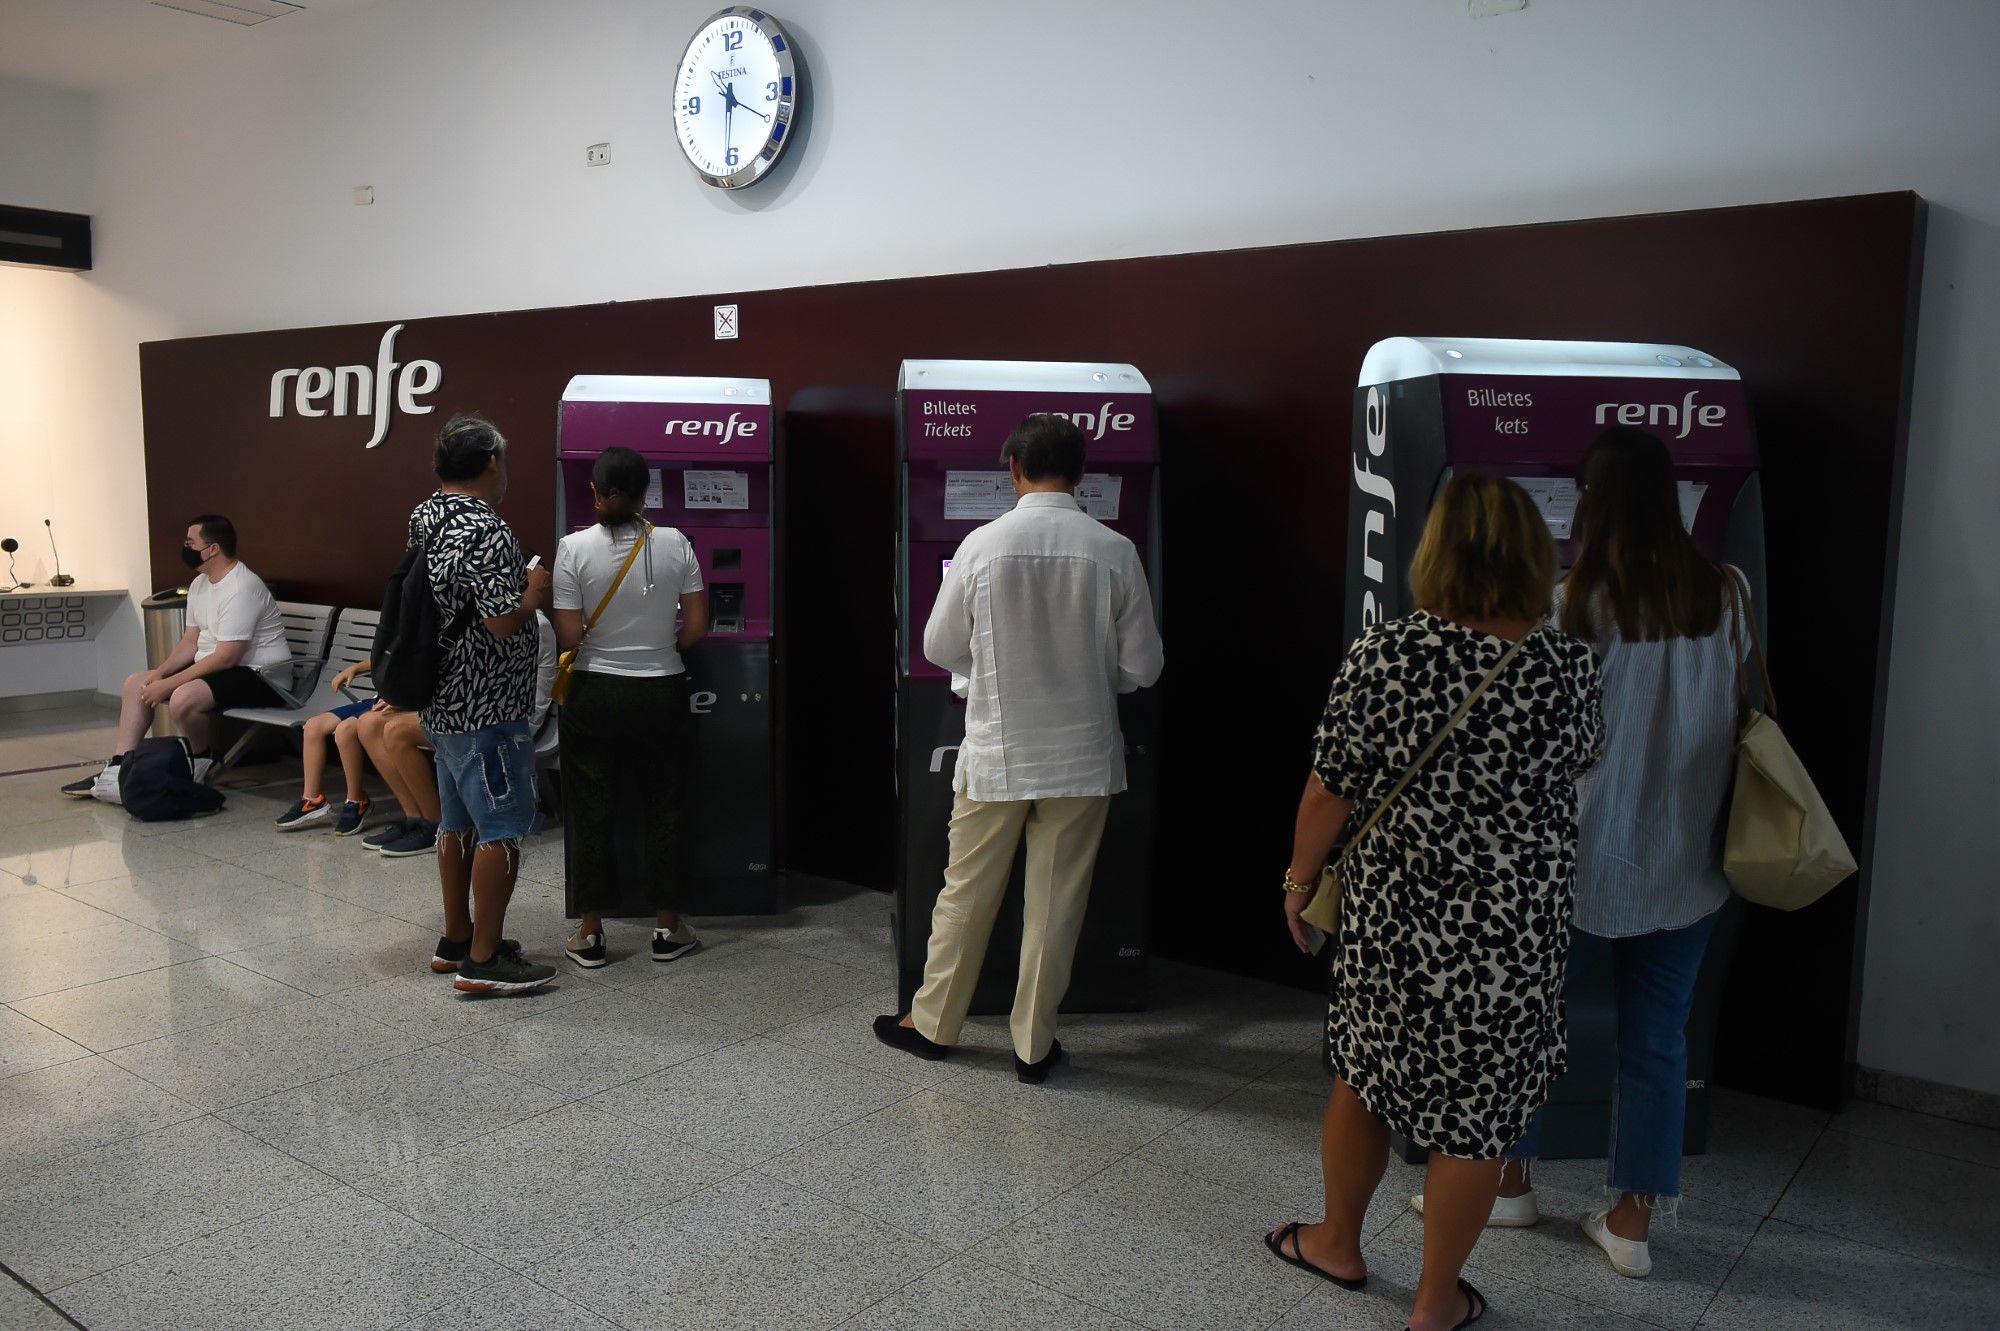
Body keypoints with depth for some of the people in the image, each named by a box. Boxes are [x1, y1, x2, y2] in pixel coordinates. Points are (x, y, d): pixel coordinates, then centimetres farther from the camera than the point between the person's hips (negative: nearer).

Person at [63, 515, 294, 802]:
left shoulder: (241, 589, -23)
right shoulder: (199, 585, 9)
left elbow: (226, 658, -27)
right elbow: (191, 641, 14)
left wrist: (168, 685, -21)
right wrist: (159, 673, -3)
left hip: (259, 674, -11)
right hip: (213, 666, 11)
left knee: (183, 698, -34)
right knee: (136, 682, 9)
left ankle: (202, 762, -5)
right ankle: (118, 770, 7)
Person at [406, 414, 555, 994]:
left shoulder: (424, 518, 10)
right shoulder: (483, 531, -21)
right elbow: (503, 620, -25)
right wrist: (534, 590, -7)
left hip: (442, 702, 10)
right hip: (484, 708, -10)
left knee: (457, 823, 18)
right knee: (502, 830, -3)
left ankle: (456, 941, 29)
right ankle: (483, 961, 2)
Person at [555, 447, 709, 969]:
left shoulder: (575, 548, -10)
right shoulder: (674, 544, -6)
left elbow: (569, 636, -11)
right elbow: (697, 628, -4)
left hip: (594, 695, -1)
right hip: (661, 693, 1)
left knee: (591, 811, 9)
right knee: (664, 809, 12)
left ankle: (590, 933, 17)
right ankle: (667, 928, 20)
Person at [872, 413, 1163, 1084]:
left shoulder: (982, 546, -10)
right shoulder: (1114, 552, -9)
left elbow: (938, 646, 0)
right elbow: (1142, 666, -3)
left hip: (996, 750, 0)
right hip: (1083, 752, 1)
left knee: (967, 891, 14)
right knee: (1056, 900, 10)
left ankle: (932, 1022, 29)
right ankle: (1034, 1044, 21)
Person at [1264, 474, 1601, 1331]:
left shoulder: (1382, 656, -13)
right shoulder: (1568, 666, -7)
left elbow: (1329, 791, -9)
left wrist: (1301, 878, 7)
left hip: (1391, 915, 0)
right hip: (1515, 930, 0)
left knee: (1363, 1071, 20)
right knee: (1475, 1109, 12)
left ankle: (1339, 1243, 40)